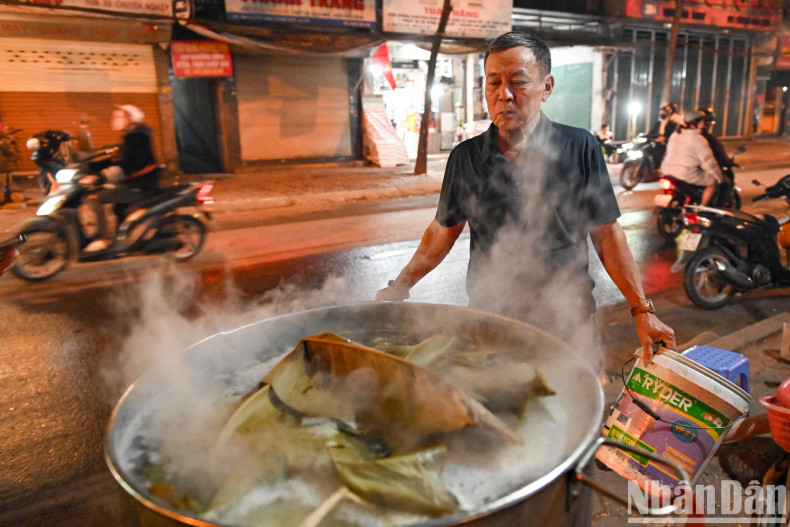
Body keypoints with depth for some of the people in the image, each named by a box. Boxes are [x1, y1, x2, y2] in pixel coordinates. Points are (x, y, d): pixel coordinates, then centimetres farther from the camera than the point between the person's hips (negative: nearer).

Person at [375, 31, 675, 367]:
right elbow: (443, 231, 9)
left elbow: (606, 233, -2)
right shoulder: (465, 157, 0)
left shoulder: (580, 148, -4)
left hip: (568, 325, -1)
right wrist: (399, 287, 6)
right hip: (488, 319, 1)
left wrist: (642, 310, -4)